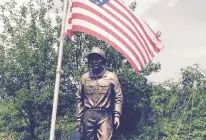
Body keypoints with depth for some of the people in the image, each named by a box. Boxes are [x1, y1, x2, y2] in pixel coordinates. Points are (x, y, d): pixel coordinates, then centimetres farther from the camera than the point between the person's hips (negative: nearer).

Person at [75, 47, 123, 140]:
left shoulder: (111, 76, 3)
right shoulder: (84, 77, 10)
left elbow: (118, 97, 4)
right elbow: (79, 98, 13)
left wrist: (117, 115, -5)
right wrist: (78, 118, 9)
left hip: (104, 115, -3)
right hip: (88, 115, 3)